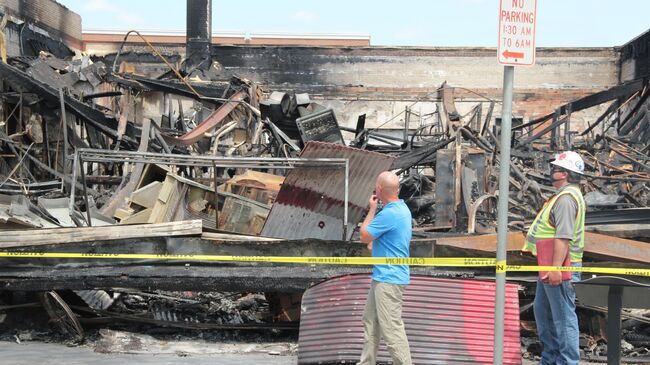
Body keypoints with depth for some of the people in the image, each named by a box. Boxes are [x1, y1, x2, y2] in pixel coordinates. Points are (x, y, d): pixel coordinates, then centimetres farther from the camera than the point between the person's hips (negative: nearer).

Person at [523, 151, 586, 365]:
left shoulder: (566, 198, -18)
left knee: (563, 316, -5)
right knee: (542, 311, 20)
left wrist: (556, 268, -29)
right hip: (549, 266, 11)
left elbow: (563, 237, -26)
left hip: (561, 267, -11)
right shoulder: (564, 195, 18)